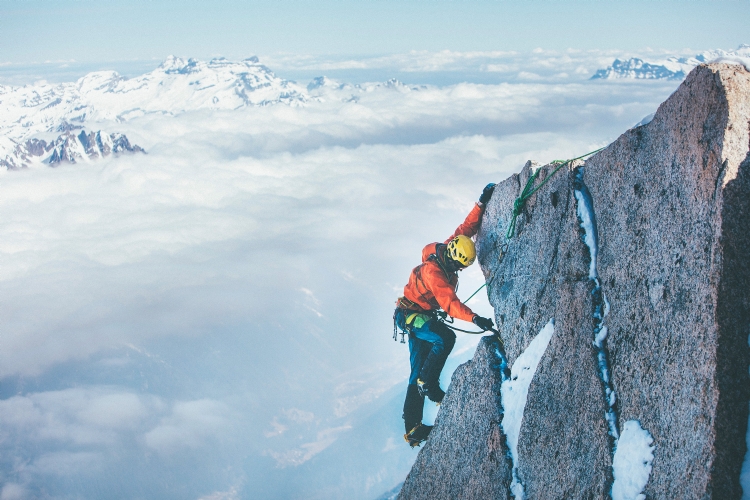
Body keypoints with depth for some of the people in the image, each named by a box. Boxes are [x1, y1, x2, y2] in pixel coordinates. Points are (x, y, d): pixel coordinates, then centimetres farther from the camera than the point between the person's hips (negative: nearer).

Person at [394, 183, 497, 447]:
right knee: (445, 338, -30)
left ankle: (413, 428, 8)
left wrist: (481, 204, -1)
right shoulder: (432, 270, -29)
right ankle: (428, 384, -16)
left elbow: (467, 228, 5)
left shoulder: (447, 253, -4)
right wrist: (474, 318, -47)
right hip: (411, 316, -9)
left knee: (419, 371, 6)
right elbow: (448, 301, -38)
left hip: (421, 316, 9)